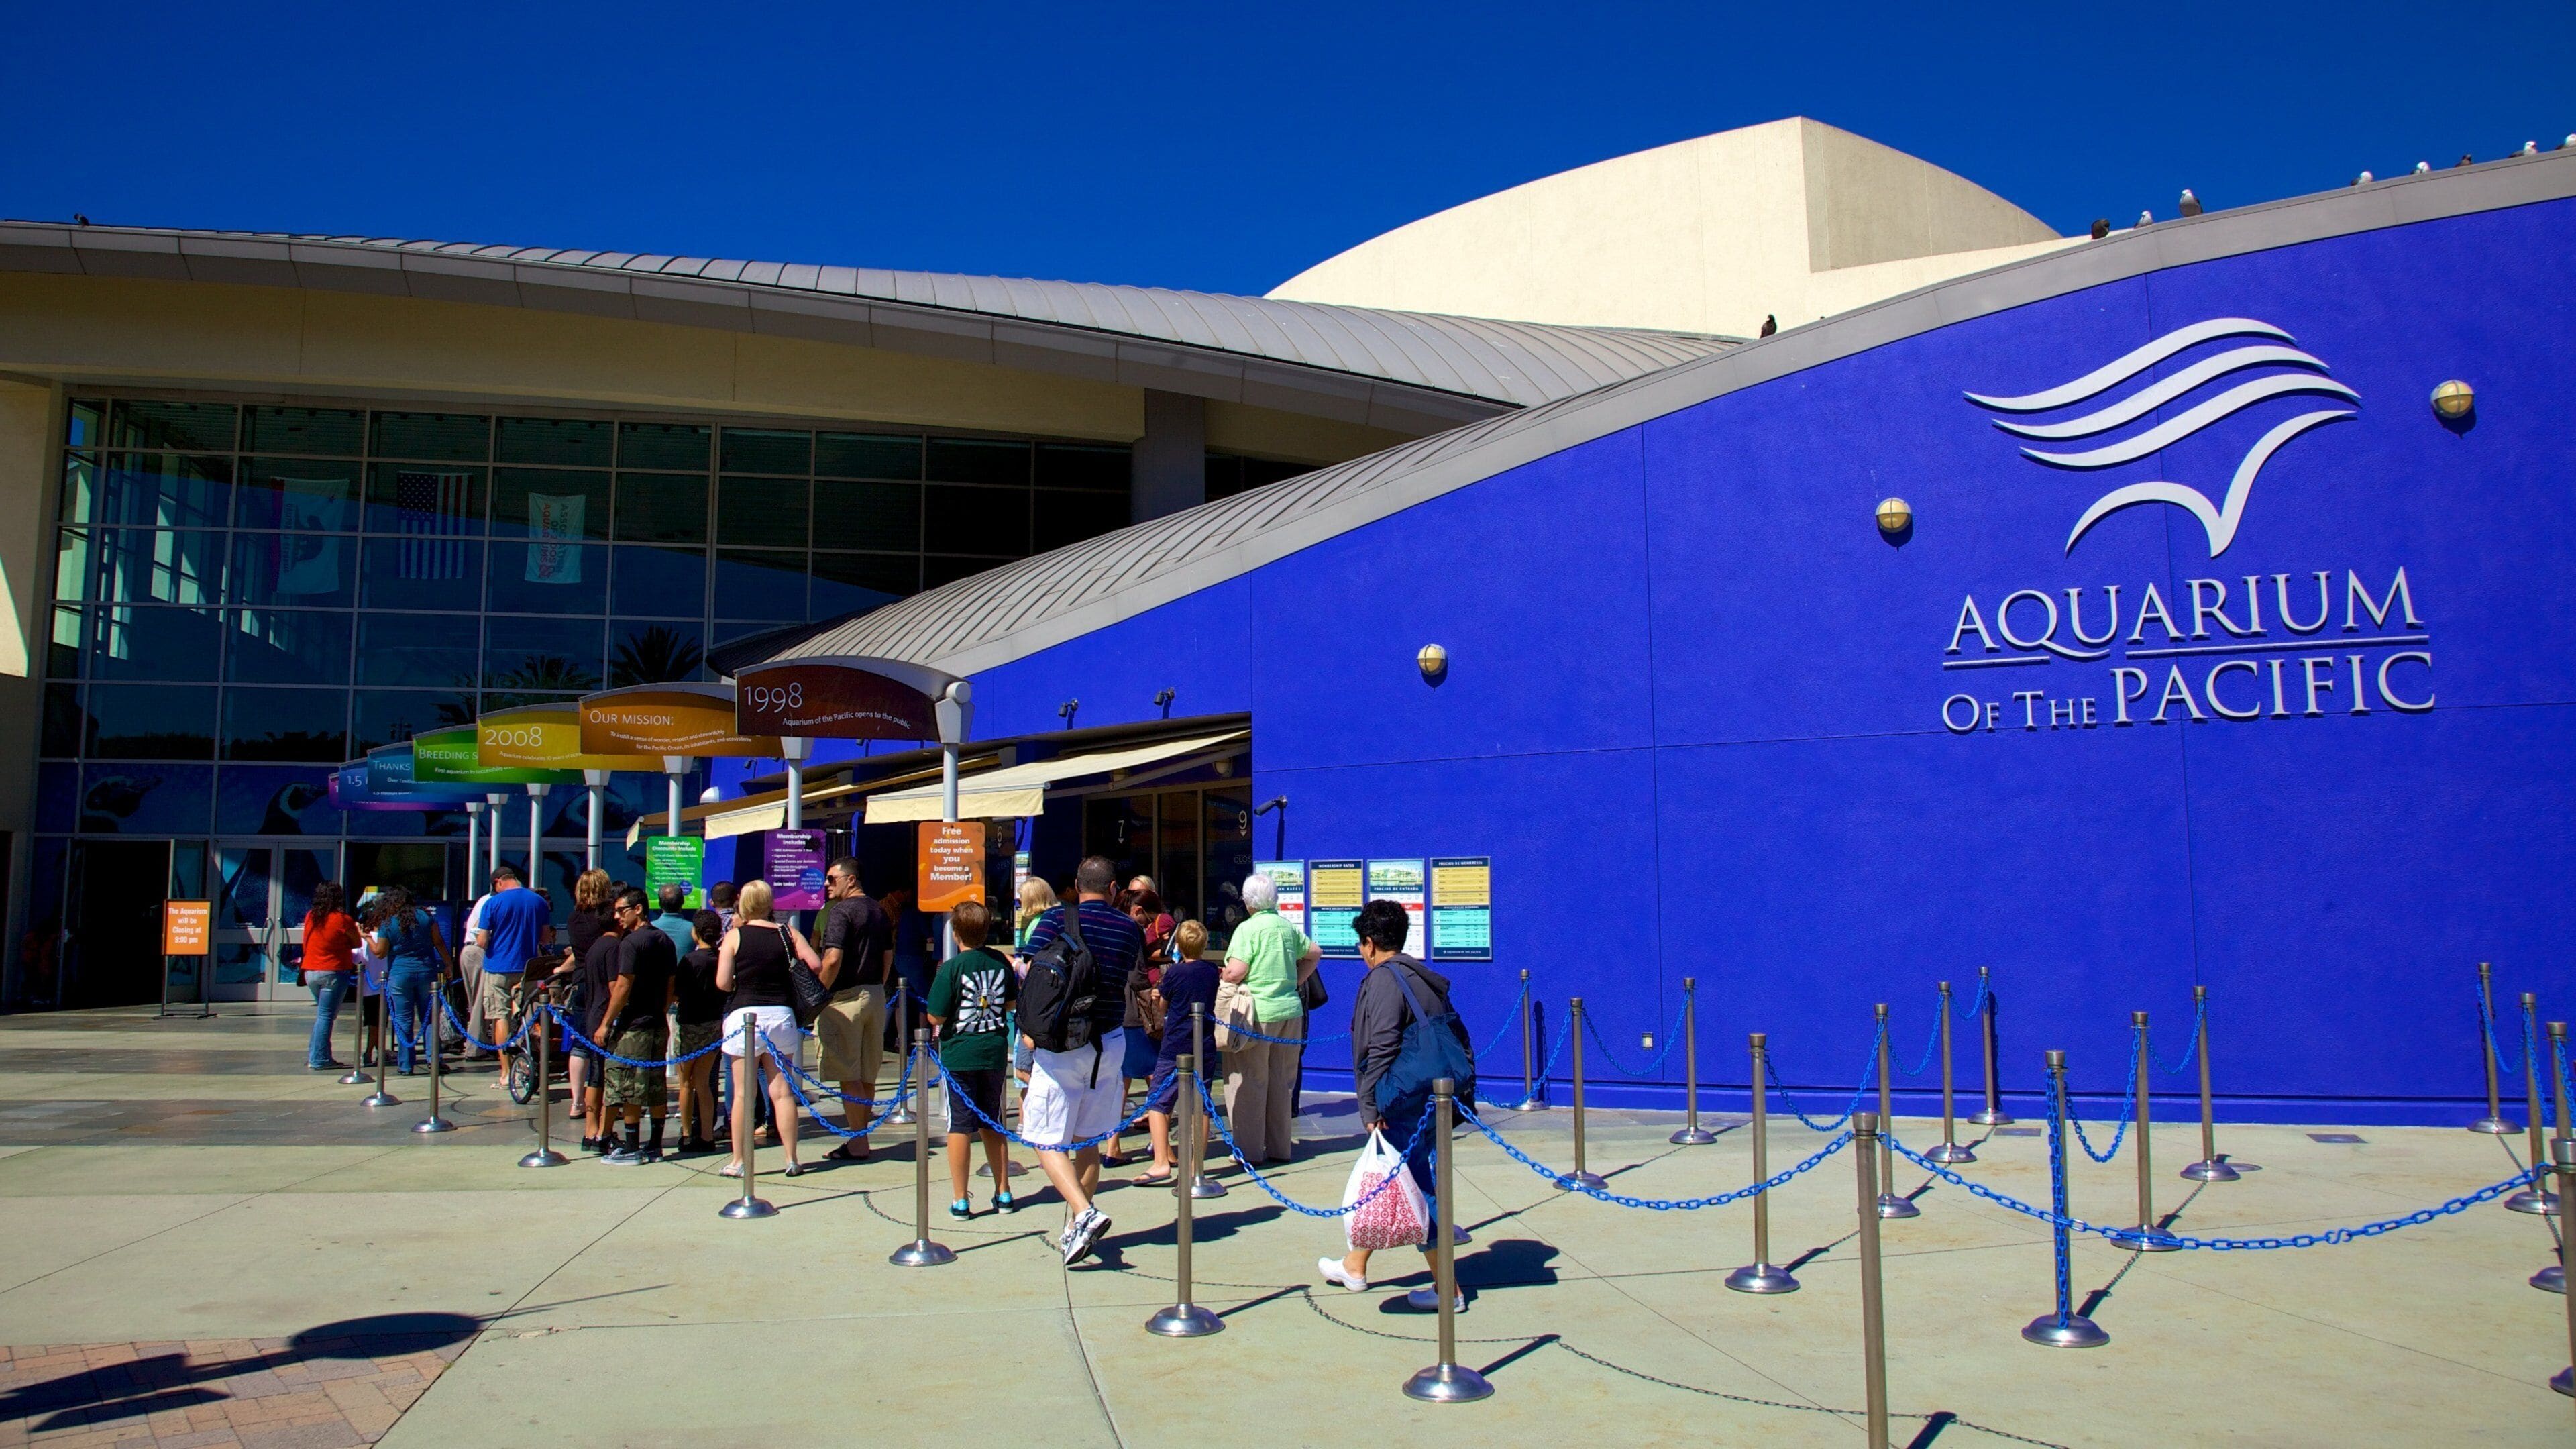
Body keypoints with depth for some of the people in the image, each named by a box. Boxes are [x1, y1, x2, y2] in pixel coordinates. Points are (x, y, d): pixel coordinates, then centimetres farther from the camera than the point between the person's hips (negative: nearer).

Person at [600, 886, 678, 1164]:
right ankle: (655, 1146, 14)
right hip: (659, 1024, 8)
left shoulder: (631, 942, -13)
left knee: (628, 1089, -2)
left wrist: (606, 1023, -10)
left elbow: (622, 988, -16)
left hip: (634, 1025, -8)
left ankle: (631, 1149, 0)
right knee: (657, 1087, 10)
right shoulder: (664, 940, 11)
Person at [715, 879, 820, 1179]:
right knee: (782, 1092, 7)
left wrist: (740, 982, 14)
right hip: (780, 1016, 2)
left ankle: (739, 1162, 10)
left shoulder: (734, 936, -2)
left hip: (743, 1015, -2)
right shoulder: (788, 933, 3)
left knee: (743, 1094, 5)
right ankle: (792, 1160, 8)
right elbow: (816, 964, -5)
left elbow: (723, 983, -8)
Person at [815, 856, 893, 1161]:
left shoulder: (840, 911, -12)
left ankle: (858, 1144, -1)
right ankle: (860, 1138, 19)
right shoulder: (878, 911, 13)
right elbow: (888, 956, 16)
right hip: (875, 995, 8)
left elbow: (833, 959, -21)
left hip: (846, 997, -8)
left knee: (848, 1076, -3)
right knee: (867, 1075, 12)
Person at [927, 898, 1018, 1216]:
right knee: (992, 1126, 16)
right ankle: (1003, 1194, 20)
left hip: (959, 1055, -4)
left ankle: (960, 1201, 6)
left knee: (960, 1127, 3)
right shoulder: (1001, 962, 0)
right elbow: (1012, 1003, 12)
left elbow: (935, 1017, -14)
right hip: (995, 1053, 4)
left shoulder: (951, 968, -14)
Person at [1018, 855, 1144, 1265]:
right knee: (1088, 1140, 15)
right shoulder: (1130, 929, 5)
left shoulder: (1056, 920, -6)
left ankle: (1085, 1214, -20)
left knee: (1049, 1141, -1)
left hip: (1061, 1044, -4)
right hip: (1111, 1043, 4)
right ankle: (1075, 1229, 22)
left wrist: (1029, 1028, -3)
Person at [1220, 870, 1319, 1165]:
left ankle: (1249, 1150, 5)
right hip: (1290, 1010, 6)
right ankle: (1280, 1148, 20)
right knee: (1281, 1083, 13)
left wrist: (1221, 978, 3)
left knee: (1249, 1084, 2)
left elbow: (1235, 972, -17)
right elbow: (1314, 954, 23)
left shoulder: (1248, 928, -10)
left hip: (1257, 1012, -6)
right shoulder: (1289, 928, 10)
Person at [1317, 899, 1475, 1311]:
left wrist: (1371, 1105, -19)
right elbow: (1460, 1039, 17)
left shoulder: (1384, 979, -14)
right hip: (1429, 1103, 9)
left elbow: (1382, 1048, -23)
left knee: (1417, 1191, -2)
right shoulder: (1426, 980, 13)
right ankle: (1355, 1267, 33)